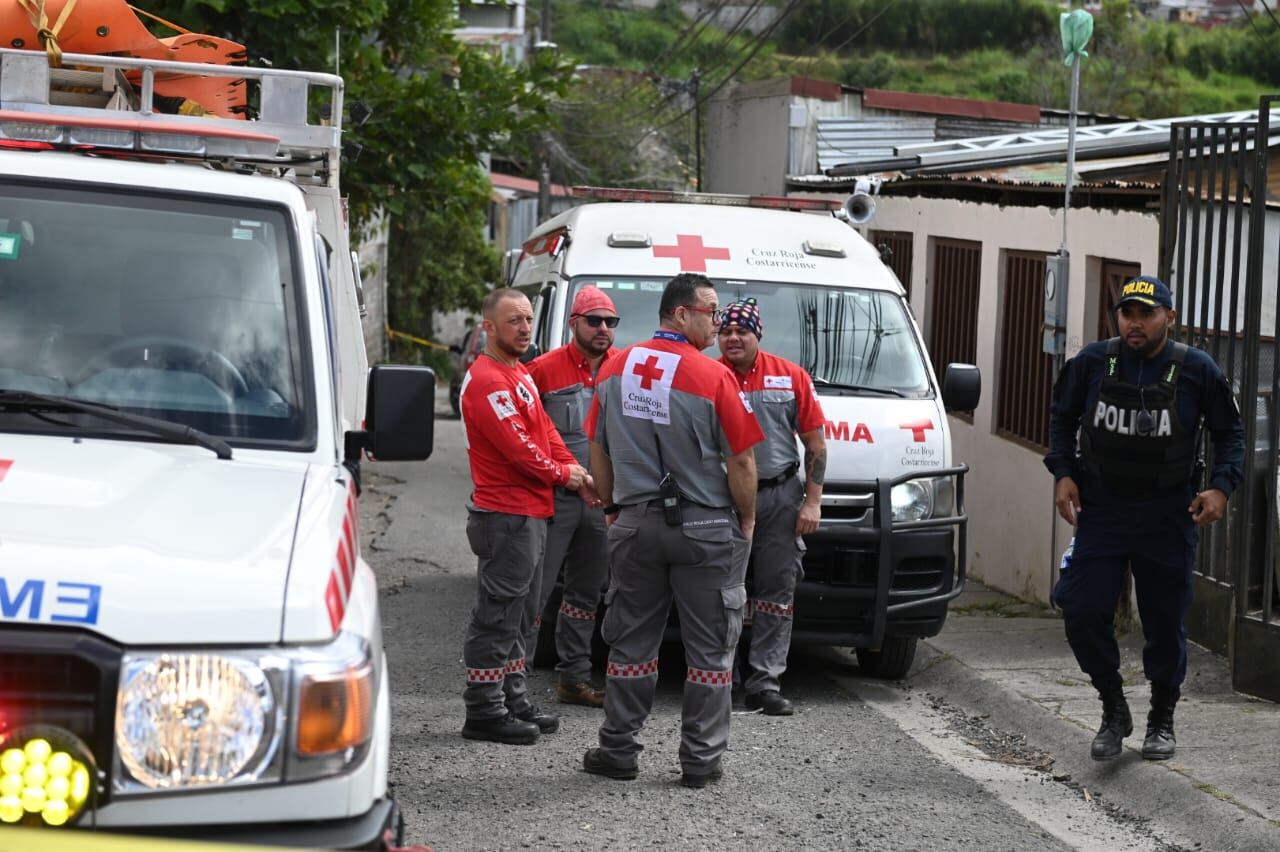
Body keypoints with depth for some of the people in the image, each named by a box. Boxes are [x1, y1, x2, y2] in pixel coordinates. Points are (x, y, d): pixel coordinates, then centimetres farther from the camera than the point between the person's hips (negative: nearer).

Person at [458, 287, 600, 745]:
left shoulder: (520, 376, 18)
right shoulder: (486, 380, -17)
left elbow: (545, 432, 16)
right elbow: (518, 447, -21)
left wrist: (576, 474, 0)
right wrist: (563, 475, -7)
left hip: (529, 514, 11)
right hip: (506, 515, -11)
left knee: (516, 617, 17)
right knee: (497, 617, -6)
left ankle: (513, 702, 25)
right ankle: (485, 712, -2)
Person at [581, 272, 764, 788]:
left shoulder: (614, 369, 2)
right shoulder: (713, 378, -15)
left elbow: (598, 452, 10)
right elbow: (741, 462, -12)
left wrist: (613, 510, 20)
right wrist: (746, 520, 2)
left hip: (634, 526, 4)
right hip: (706, 528, -4)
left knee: (631, 643, 13)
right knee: (709, 649, 5)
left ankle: (619, 749, 16)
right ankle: (701, 760, 7)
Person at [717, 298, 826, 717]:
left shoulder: (791, 377, 4)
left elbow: (815, 442, 7)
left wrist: (813, 501, 1)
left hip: (780, 497, 2)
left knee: (777, 594, 2)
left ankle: (765, 682, 6)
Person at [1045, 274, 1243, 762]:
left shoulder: (1196, 370, -7)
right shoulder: (1093, 362, -4)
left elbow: (1230, 433, 5)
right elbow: (1062, 418, 12)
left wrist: (1221, 486, -10)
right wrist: (1062, 473, -1)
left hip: (1168, 515, -1)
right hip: (1102, 507, 1)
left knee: (1165, 622, 8)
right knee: (1083, 613, -8)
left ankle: (1162, 721, 28)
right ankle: (1113, 709, 14)